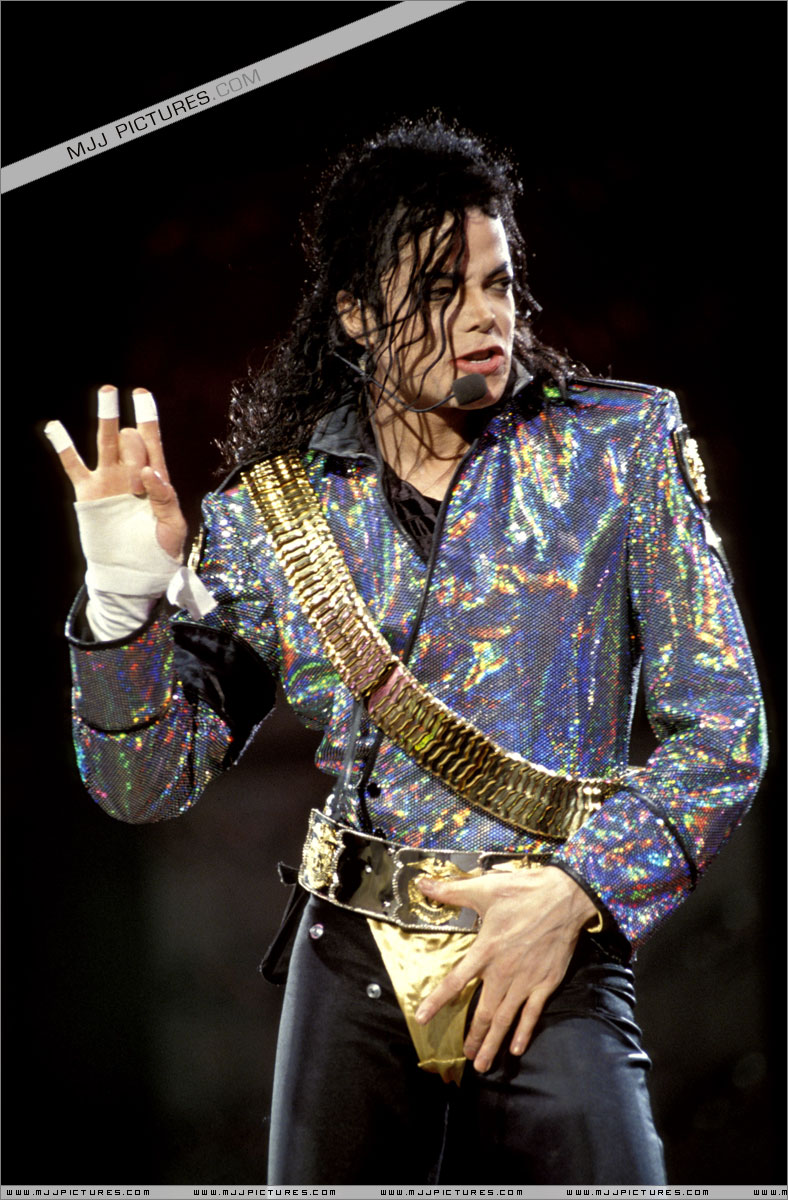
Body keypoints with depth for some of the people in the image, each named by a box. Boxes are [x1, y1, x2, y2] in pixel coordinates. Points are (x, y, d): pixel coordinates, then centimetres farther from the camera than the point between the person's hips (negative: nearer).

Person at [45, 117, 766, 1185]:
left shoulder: (621, 447, -1)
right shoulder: (270, 507, 3)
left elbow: (721, 733, -2)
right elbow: (149, 784, 4)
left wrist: (575, 894, -14)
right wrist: (126, 600, -13)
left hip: (558, 961, -1)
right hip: (351, 964, 2)